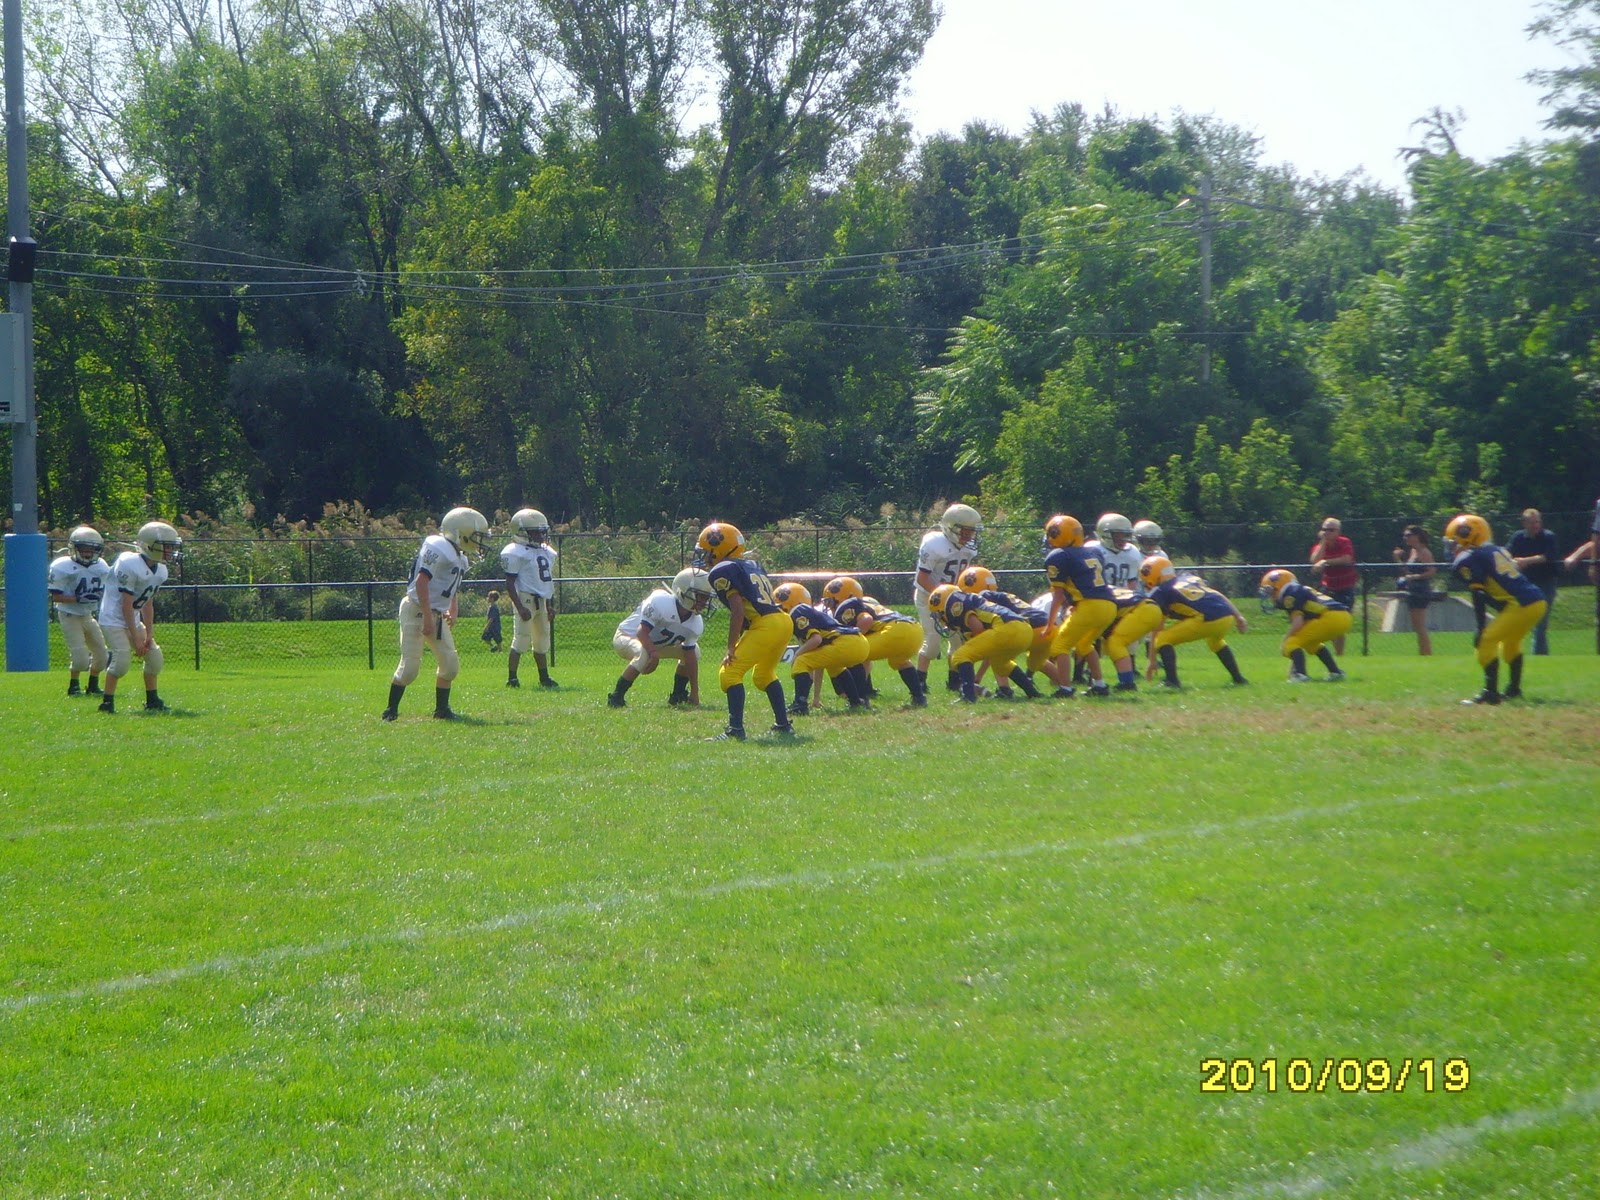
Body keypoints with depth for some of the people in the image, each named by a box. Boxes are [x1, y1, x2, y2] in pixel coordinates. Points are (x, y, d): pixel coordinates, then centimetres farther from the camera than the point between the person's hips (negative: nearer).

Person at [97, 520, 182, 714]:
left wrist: (149, 634, 2)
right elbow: (126, 606, -22)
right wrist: (136, 639, -20)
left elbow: (147, 604, 9)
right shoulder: (130, 565, -25)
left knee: (154, 657, 6)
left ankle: (152, 700, 19)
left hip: (133, 620, 9)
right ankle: (107, 701, -10)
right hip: (114, 619, -9)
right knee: (122, 659, -21)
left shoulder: (160, 571, 2)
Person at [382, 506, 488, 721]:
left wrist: (452, 612, 12)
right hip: (416, 611, -9)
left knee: (450, 664, 6)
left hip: (436, 614, 9)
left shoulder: (460, 558, 11)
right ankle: (391, 710, 1)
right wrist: (427, 618, -24)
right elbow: (421, 582, -23)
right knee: (410, 665, -10)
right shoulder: (439, 548, -19)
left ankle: (442, 709, 17)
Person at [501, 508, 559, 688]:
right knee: (521, 639, -9)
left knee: (542, 641, 13)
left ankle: (544, 678, 20)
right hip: (526, 599, -8)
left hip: (542, 601, 8)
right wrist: (520, 607, -20)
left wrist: (551, 606, 16)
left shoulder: (546, 552, 15)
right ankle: (512, 678, -5)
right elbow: (510, 583, -13)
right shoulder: (515, 553, -10)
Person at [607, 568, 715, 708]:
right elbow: (642, 632, -36)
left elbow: (690, 657, -8)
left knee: (694, 651, 2)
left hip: (656, 643, 8)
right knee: (645, 655, -39)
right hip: (627, 636, -8)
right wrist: (654, 653, -52)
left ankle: (677, 696, 16)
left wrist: (695, 693, -8)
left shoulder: (696, 623, -13)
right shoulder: (660, 602, -34)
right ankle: (616, 698, -28)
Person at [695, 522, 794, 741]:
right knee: (764, 674, 27)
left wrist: (731, 648, -9)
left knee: (730, 673, -5)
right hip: (785, 621, 9)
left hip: (765, 626, -9)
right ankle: (783, 725, 29)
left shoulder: (722, 571, -4)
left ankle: (735, 729, -14)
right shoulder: (753, 565, 22)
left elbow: (738, 611, -12)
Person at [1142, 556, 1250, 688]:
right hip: (1228, 617, 7)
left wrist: (1152, 661, 14)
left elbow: (1157, 630, 10)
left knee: (1163, 640, 7)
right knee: (1215, 641, 39)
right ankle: (1238, 679, 38)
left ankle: (1172, 681, -6)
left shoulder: (1159, 593, 11)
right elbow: (1220, 597, 25)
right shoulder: (1189, 578, 29)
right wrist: (1238, 617, 28)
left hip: (1207, 620, -7)